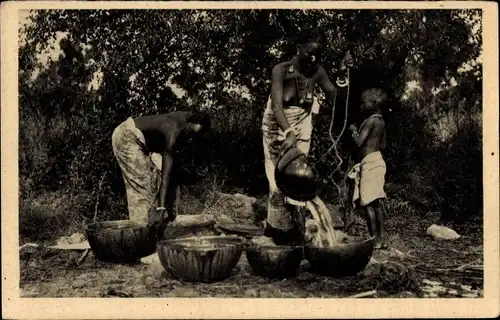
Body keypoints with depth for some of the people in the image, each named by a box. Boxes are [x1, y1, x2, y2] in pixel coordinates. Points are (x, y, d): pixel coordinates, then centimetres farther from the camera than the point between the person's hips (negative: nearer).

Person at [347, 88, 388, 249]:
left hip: (369, 163, -10)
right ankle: (381, 239, 15)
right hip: (377, 160, 10)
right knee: (375, 203, 11)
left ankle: (375, 241, -7)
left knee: (368, 203, -8)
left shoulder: (370, 121, -13)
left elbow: (359, 142, -20)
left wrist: (353, 130, -2)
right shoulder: (381, 122, 15)